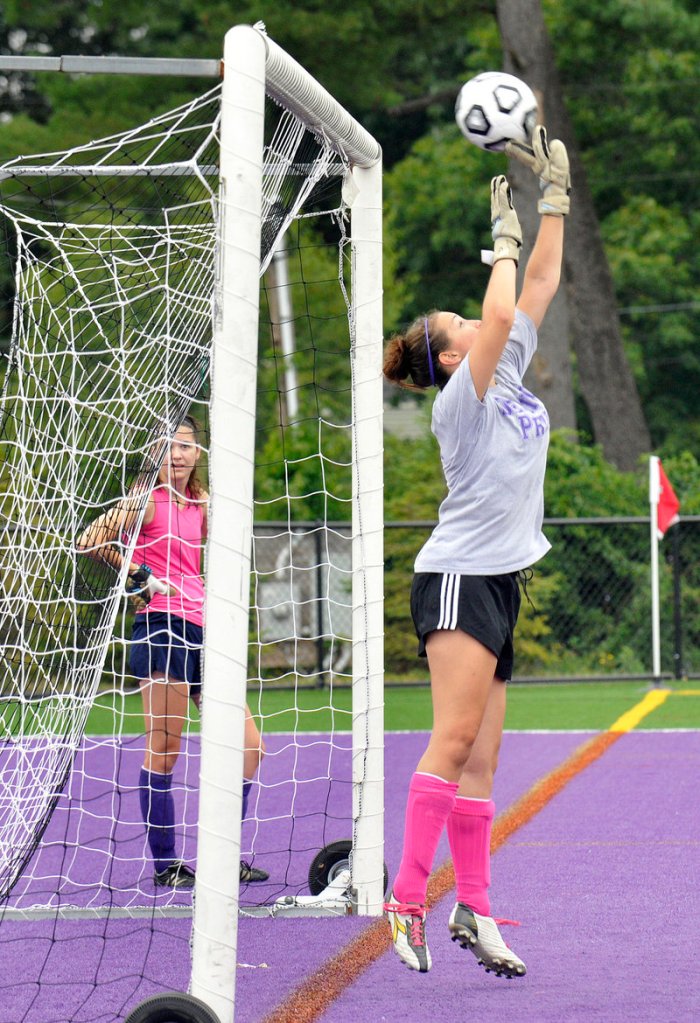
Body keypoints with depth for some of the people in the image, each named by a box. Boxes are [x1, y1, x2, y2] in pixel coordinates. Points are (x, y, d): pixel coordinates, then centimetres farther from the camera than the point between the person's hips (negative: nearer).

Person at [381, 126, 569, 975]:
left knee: (480, 756, 5)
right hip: (458, 578, -8)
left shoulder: (507, 378, 14)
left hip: (498, 583, 8)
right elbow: (501, 312, -24)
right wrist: (505, 236, -10)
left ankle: (473, 908, 5)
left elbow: (539, 286, 16)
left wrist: (554, 192, 14)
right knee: (454, 739, -18)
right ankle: (407, 900, -21)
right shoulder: (461, 397, -9)